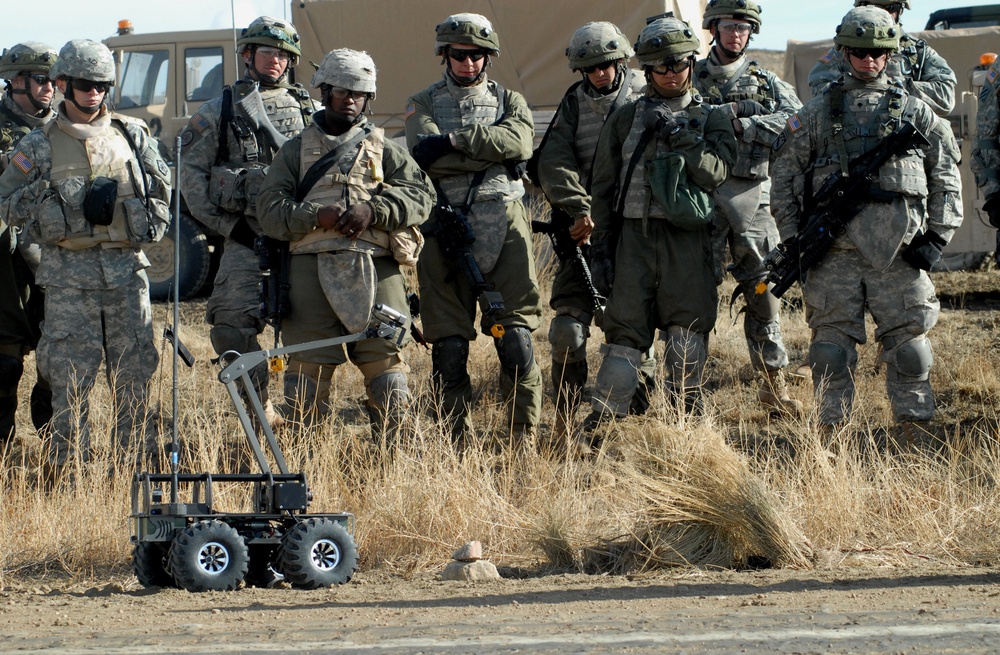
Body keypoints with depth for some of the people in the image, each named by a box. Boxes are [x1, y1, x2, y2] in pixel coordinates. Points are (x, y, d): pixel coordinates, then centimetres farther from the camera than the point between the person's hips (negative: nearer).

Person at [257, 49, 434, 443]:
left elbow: (421, 195, 6)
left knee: (385, 362, -6)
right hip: (313, 266, 0)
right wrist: (314, 216, -11)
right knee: (307, 367, -5)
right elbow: (270, 210, 7)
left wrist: (373, 210, -10)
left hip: (375, 268, 0)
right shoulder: (297, 151, 18)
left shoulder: (384, 150, 20)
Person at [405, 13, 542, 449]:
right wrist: (489, 149, -10)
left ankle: (525, 437, 1)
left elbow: (520, 143, -9)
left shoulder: (508, 101, 14)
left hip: (503, 229, 0)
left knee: (516, 340, -7)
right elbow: (424, 154, -9)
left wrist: (456, 140, -15)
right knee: (449, 347, -1)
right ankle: (455, 442, 6)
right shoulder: (424, 105, 12)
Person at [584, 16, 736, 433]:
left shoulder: (710, 118, 11)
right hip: (634, 234, 1)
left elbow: (716, 173, -3)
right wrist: (601, 245, 8)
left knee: (688, 326, -9)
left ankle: (686, 413, 1)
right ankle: (599, 424, -2)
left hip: (688, 238, -1)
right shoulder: (626, 120, 13)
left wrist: (684, 141, -16)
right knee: (625, 329, -3)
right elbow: (603, 187, 14)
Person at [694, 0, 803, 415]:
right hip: (700, 194, -1)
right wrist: (728, 112, -18)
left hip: (750, 197, 1)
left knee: (762, 289, 1)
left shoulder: (766, 83, 13)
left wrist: (745, 126, -14)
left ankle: (773, 382, 9)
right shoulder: (690, 78, 9)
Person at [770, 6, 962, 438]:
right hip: (834, 248, 0)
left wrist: (937, 236, 2)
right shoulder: (817, 114, 12)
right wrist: (792, 239, 6)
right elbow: (785, 176, 14)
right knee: (833, 340, 0)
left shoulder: (914, 111, 12)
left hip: (899, 249, 0)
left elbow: (946, 177, 12)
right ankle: (831, 431, 6)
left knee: (908, 338, -1)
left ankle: (917, 431, 5)